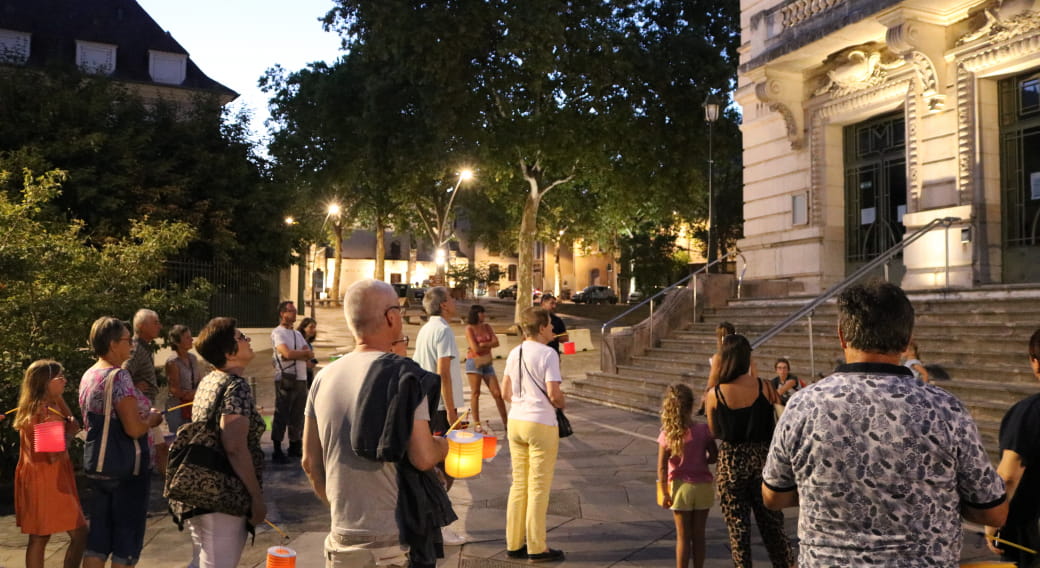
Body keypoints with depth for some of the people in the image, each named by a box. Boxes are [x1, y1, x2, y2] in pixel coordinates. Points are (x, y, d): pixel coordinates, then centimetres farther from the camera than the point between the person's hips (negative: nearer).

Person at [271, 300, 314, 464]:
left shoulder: (298, 334, 19)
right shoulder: (277, 332, -5)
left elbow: (310, 355, 7)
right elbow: (287, 353, -19)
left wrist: (295, 354, -11)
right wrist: (304, 353, -2)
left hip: (301, 379, 7)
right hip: (285, 379, -7)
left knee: (298, 415, 11)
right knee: (281, 415, -3)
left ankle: (295, 448, 21)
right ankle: (277, 451, 2)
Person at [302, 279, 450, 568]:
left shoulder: (324, 378, 4)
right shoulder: (404, 375, -13)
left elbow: (310, 462, 10)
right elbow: (423, 457, -19)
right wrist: (443, 445, 2)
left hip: (342, 539, 5)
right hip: (395, 540, -5)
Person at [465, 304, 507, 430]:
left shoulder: (487, 326, 11)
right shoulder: (469, 328, -5)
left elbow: (496, 342, -1)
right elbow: (475, 348, -14)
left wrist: (482, 345, -13)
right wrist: (489, 345, -3)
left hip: (487, 362, 5)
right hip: (474, 362, -5)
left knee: (497, 393, 2)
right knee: (475, 393, -2)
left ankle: (506, 422, 7)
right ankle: (477, 423, 3)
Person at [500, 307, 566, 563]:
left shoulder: (514, 353, 7)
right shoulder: (548, 354, -14)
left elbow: (505, 392, 9)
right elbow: (554, 394, -18)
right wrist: (562, 403, 2)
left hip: (515, 421, 7)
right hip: (541, 424, -7)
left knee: (519, 484, 15)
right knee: (539, 487, 3)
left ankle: (514, 543, 22)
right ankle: (536, 548, 11)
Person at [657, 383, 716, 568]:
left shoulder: (667, 435, -13)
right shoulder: (703, 429, -10)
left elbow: (662, 468, -13)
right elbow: (714, 456, -2)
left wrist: (665, 493, -6)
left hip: (681, 487, -1)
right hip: (703, 485, 1)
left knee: (683, 537, 9)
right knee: (698, 534, 14)